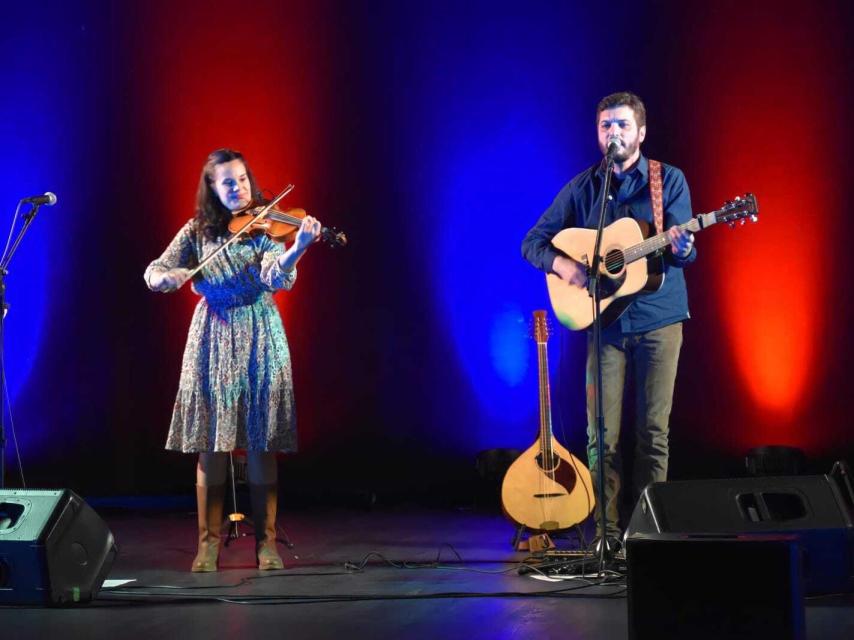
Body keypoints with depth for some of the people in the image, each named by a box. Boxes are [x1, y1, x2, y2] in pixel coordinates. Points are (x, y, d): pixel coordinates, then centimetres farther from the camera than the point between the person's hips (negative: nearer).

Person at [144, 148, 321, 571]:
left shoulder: (264, 227, -1)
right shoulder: (197, 232, 6)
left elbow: (275, 276, -18)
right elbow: (152, 274, 3)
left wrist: (299, 248, -38)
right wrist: (166, 275, -21)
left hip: (259, 338, -1)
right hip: (213, 339, 1)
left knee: (261, 445, -1)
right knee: (211, 445, 0)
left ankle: (267, 541, 6)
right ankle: (209, 540, 9)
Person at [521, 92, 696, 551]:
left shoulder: (669, 180, 3)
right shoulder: (583, 187, 7)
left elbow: (685, 253, -4)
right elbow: (533, 243, 9)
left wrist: (681, 249, -28)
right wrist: (561, 264, -12)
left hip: (658, 319, -1)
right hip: (605, 322, 1)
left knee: (653, 431, 0)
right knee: (603, 436, -2)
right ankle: (606, 536, 4)